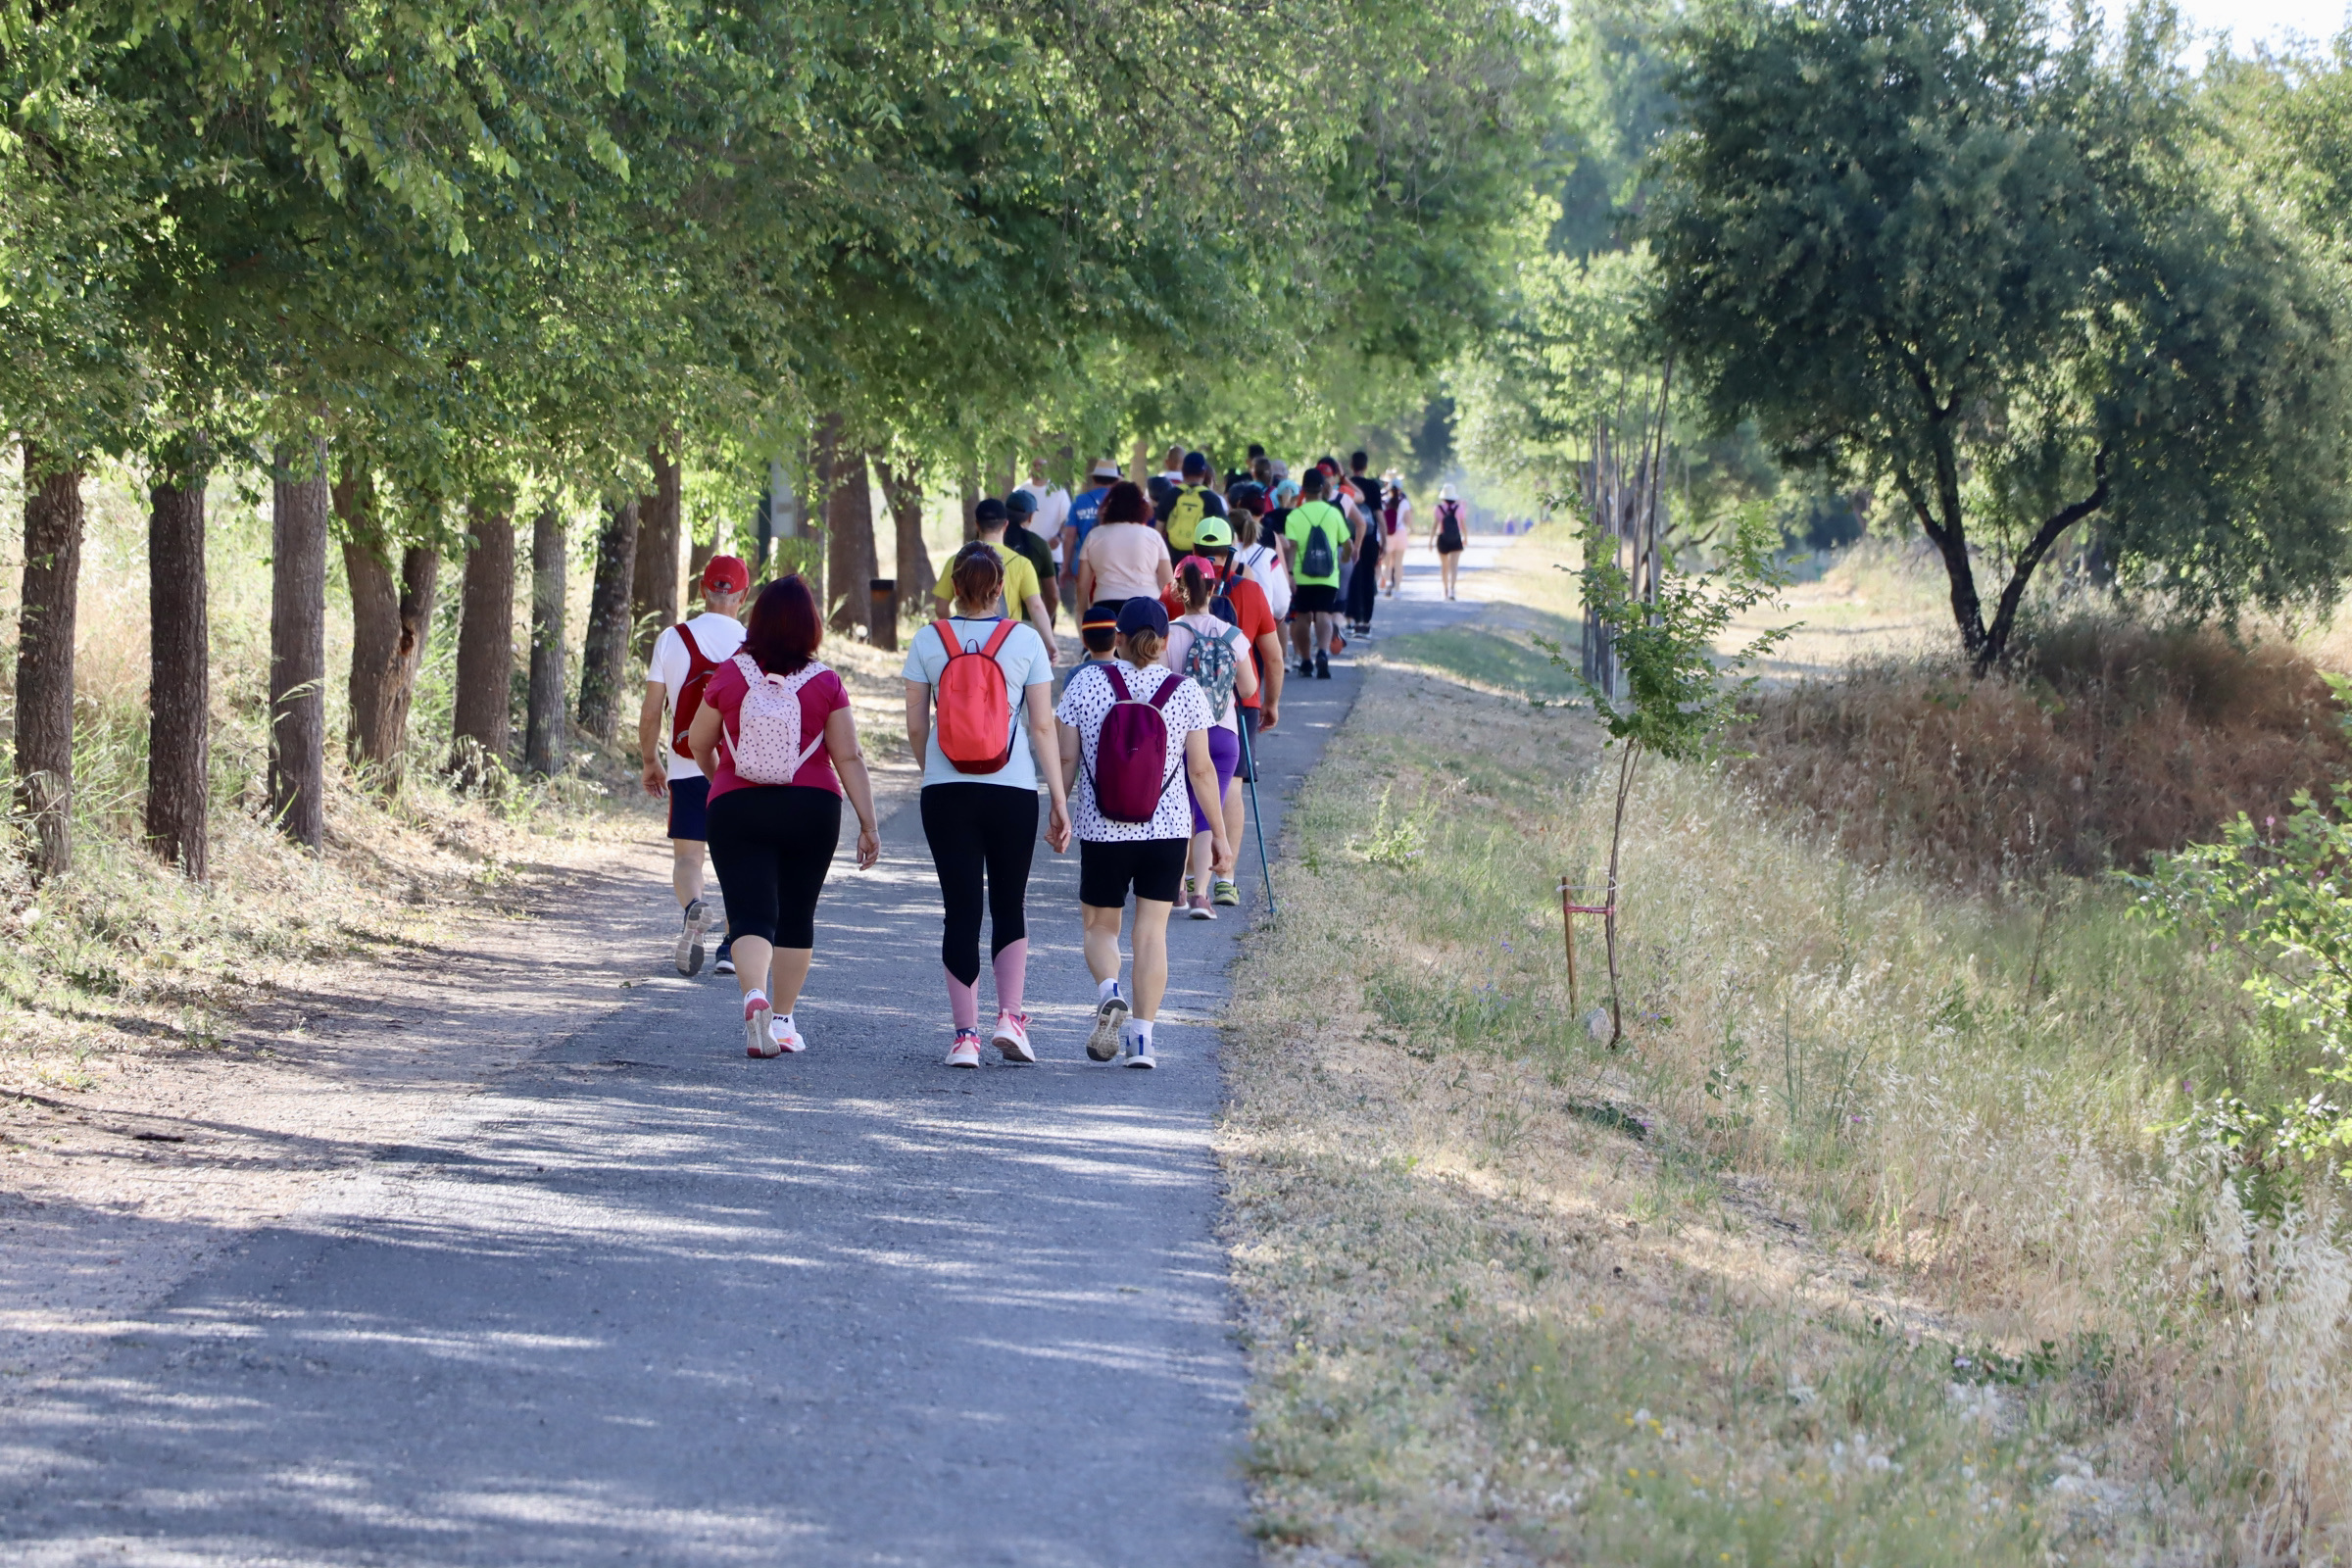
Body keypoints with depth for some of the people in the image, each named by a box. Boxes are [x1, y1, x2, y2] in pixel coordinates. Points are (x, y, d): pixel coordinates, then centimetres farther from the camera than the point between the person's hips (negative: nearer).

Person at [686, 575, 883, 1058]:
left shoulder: (729, 676, -2)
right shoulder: (825, 684, -3)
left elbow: (698, 744, 9)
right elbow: (849, 758, -5)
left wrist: (720, 781, 30)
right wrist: (869, 825, -1)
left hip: (737, 809, -1)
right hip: (811, 809, 1)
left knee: (751, 914, -5)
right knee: (796, 916, 15)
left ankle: (754, 995, -31)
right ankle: (783, 1019, 21)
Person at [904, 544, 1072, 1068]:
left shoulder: (927, 641, 0)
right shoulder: (1025, 640, -2)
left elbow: (915, 726, 4)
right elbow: (1043, 727, -2)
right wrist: (1060, 800, 3)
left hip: (946, 792, 0)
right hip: (1013, 790, 0)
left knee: (961, 908, 4)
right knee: (1010, 905, 14)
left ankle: (965, 1033, 0)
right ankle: (1009, 1017, 2)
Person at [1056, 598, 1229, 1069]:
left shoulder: (1085, 684, -3)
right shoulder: (1186, 692, -1)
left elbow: (1066, 759, -1)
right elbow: (1201, 770, 0)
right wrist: (1218, 832, 9)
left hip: (1102, 831, 0)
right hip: (1168, 830, 0)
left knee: (1100, 926, 14)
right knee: (1152, 930, 5)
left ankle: (1109, 991, -15)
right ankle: (1141, 1036, -2)